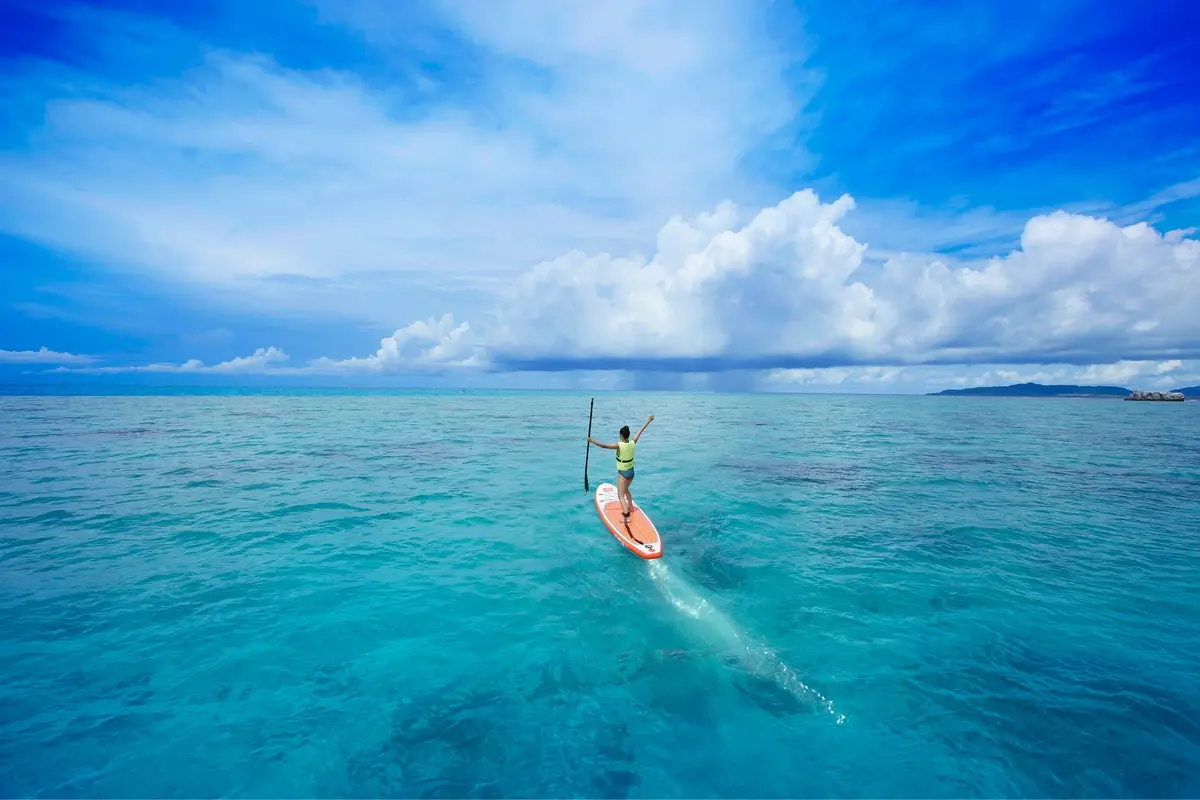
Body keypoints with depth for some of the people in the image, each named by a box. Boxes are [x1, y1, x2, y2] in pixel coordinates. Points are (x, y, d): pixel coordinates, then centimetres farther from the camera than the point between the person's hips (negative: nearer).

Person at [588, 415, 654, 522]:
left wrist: (592, 440, -24)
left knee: (621, 496, -7)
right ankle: (630, 508, 46)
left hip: (623, 473, -7)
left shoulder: (619, 445, -22)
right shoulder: (632, 443, -7)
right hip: (631, 471, 7)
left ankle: (627, 516, -21)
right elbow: (640, 431, 6)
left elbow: (604, 446, -29)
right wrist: (648, 421, 19)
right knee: (626, 490, 31)